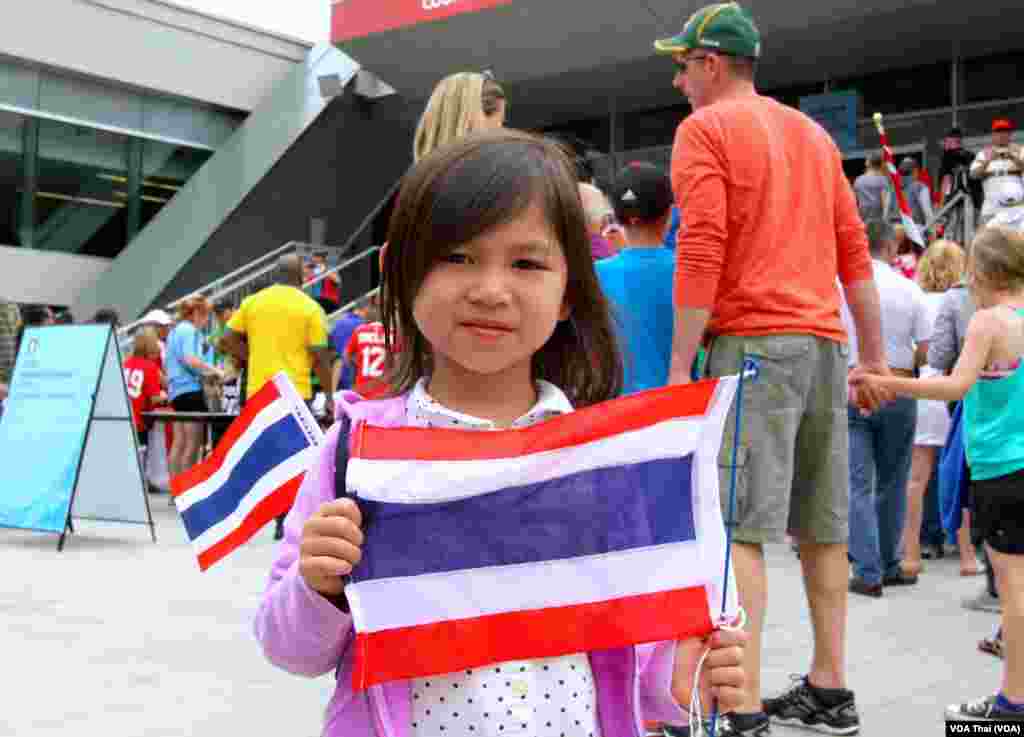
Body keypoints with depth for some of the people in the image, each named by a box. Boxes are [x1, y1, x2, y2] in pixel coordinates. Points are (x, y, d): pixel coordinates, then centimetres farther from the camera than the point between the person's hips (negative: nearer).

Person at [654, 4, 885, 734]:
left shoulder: (705, 129, -1)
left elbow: (701, 254, -13)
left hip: (750, 342, -7)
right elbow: (856, 251, 18)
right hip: (824, 344, 7)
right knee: (822, 524, 11)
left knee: (739, 527, -9)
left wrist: (679, 367, -13)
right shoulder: (814, 134, 21)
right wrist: (875, 357, 20)